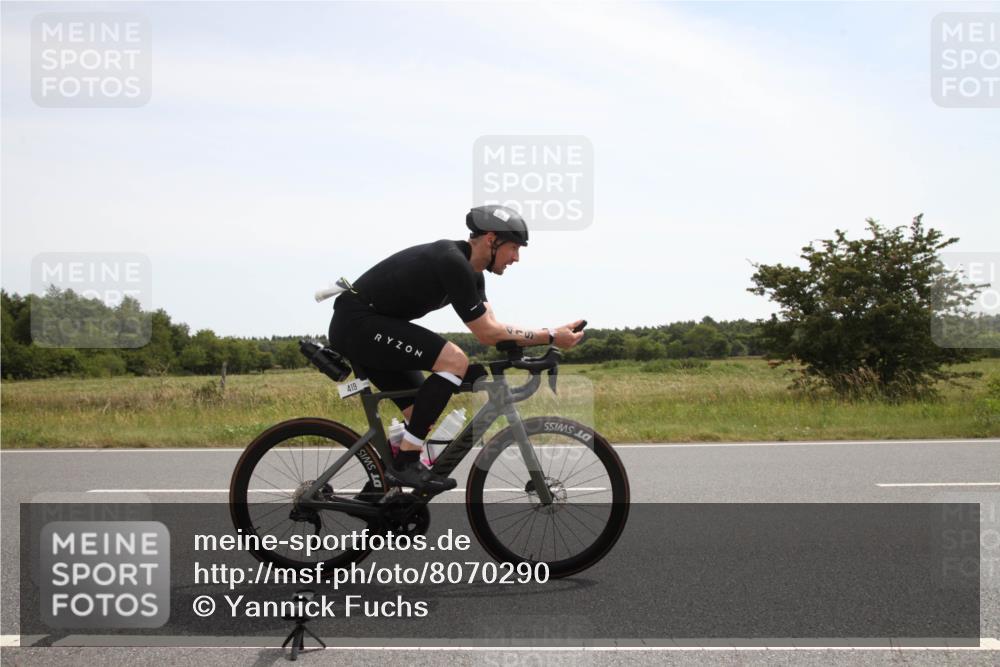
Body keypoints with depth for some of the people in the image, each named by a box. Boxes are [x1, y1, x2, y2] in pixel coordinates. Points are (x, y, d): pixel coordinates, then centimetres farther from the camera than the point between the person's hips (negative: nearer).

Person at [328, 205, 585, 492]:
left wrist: (546, 335, -4)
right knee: (454, 360, -23)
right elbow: (487, 333, -19)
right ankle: (405, 465, -17)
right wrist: (550, 336, -15)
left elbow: (489, 325, 6)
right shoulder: (453, 263, -22)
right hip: (358, 323, -10)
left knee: (421, 417, 10)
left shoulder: (468, 269, 9)